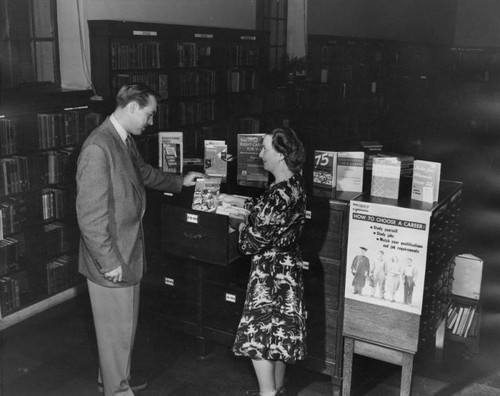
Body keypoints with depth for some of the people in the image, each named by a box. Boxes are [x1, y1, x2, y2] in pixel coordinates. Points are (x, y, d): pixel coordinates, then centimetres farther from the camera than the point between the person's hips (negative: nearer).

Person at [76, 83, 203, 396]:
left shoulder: (125, 141, 5)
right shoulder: (98, 148, -25)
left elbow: (144, 172, 27)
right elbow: (90, 215, -25)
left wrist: (180, 182, 33)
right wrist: (109, 262, -21)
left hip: (128, 253, 9)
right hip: (113, 262, -9)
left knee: (123, 323, 23)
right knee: (118, 329, 9)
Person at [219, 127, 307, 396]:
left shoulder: (282, 192, -25)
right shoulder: (292, 183, 5)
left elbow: (258, 236, -22)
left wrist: (242, 228, 0)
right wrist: (234, 200, 23)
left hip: (272, 270, -10)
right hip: (286, 264, 10)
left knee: (258, 333, 1)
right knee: (279, 330, 19)